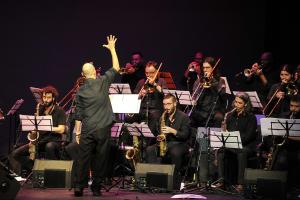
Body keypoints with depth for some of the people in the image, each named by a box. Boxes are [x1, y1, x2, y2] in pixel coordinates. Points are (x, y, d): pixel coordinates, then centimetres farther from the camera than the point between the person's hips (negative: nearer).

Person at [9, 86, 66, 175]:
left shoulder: (59, 111, -2)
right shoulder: (40, 110, 13)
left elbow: (61, 130, -12)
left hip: (53, 141, -5)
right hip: (39, 141, 5)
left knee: (49, 147, -42)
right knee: (15, 154, -11)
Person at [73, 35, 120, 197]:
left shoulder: (80, 91, 4)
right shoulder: (103, 82, -2)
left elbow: (78, 115, 4)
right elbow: (116, 68, 11)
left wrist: (78, 132, 10)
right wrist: (112, 49, 19)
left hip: (87, 129, 1)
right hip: (103, 129, -1)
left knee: (83, 158, 5)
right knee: (101, 158, 6)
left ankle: (79, 187, 2)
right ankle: (96, 188, 9)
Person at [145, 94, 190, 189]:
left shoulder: (183, 117, -2)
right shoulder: (163, 117, 15)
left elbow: (185, 135, -10)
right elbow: (157, 132, 22)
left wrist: (173, 131, -24)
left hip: (179, 144, -5)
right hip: (164, 143, 5)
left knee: (175, 152, -39)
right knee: (149, 150, -22)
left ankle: (175, 184, -29)